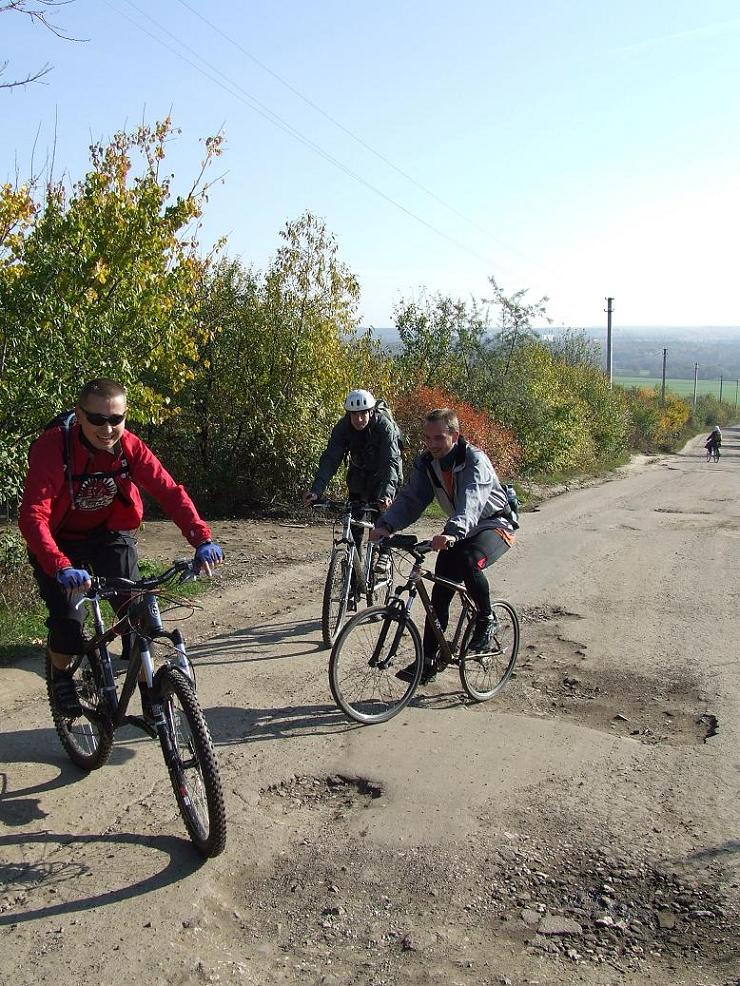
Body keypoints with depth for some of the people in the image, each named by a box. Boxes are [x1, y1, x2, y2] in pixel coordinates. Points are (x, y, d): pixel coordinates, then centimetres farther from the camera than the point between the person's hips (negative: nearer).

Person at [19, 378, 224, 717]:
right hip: (61, 541, -2)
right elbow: (33, 515, -38)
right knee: (67, 618, -16)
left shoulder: (129, 447, -20)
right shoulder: (53, 447, -30)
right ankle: (61, 675, 15)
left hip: (110, 534, 3)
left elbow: (169, 491, -24)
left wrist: (202, 539, -39)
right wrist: (60, 567, -53)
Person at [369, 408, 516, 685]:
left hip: (494, 524, -6)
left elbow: (471, 501, -43)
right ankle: (428, 662, 5)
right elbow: (410, 498, -14)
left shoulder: (475, 460, -26)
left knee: (468, 561, -36)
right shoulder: (426, 462, -7)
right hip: (459, 531, 6)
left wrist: (452, 532, -61)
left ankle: (486, 620, -10)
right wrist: (385, 525, -33)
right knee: (440, 593, -3)